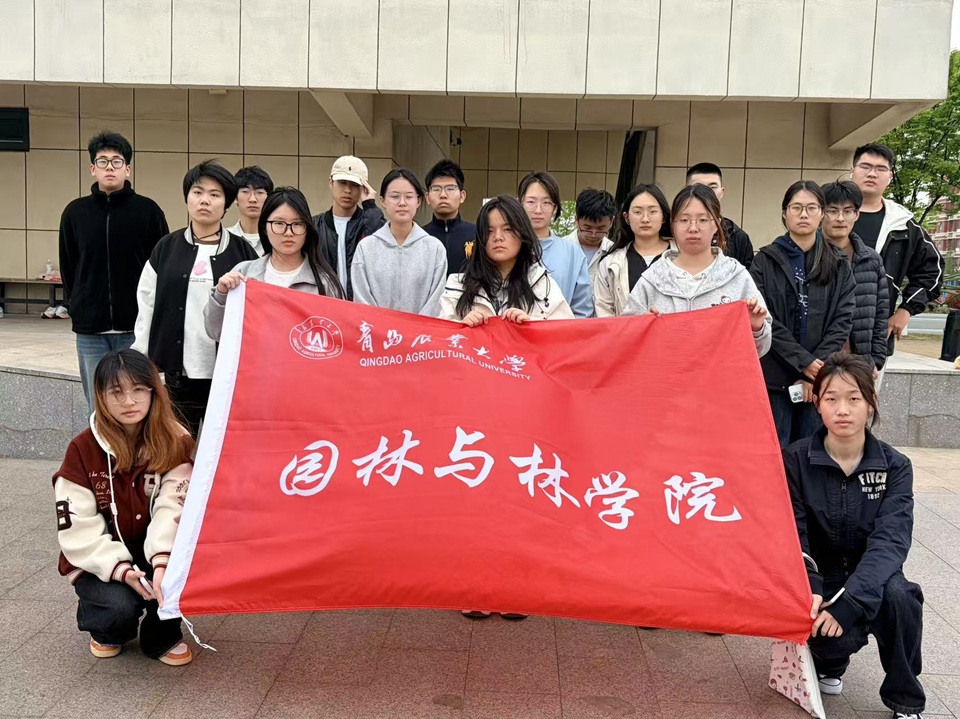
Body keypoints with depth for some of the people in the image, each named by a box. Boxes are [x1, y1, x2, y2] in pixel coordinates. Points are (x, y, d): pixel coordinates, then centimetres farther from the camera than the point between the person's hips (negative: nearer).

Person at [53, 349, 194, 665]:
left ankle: (162, 636, 0)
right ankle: (105, 629, 10)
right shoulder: (83, 449, -15)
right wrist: (120, 568, -28)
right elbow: (77, 528, -16)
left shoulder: (173, 442, -11)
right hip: (98, 561, -1)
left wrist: (162, 560, -39)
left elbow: (173, 506, -22)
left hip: (153, 551, 2)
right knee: (121, 606, -29)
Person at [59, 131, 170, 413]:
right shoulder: (75, 212, 7)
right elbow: (68, 266, 15)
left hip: (136, 328, -2)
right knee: (98, 409, 8)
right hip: (90, 330, 3)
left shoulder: (148, 210, -1)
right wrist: (82, 306, 11)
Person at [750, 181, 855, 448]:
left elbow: (843, 321, 2)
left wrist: (818, 370, -9)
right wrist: (804, 361, -12)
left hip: (821, 380, 2)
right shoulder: (765, 262, 4)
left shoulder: (839, 267, 11)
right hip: (774, 377, -2)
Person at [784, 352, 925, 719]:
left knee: (898, 594, -32)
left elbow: (890, 540, -20)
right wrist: (809, 590, -32)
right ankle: (829, 661, 9)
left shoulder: (895, 466, -8)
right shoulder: (795, 460, -9)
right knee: (838, 634, -31)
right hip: (817, 579, -1)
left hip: (868, 580, 1)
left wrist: (849, 599, -36)